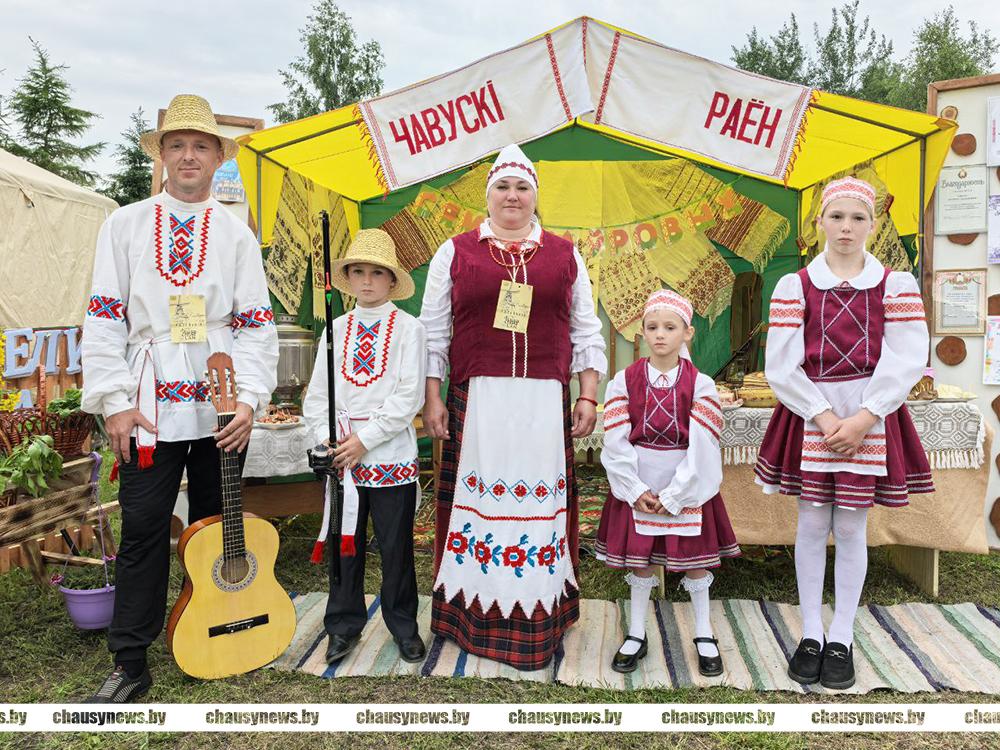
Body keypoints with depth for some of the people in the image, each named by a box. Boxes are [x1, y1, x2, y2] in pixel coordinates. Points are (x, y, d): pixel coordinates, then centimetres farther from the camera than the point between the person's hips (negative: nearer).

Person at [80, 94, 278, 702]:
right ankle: (131, 664, 12)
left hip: (221, 405, 1)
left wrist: (250, 400, -8)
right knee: (143, 527, 0)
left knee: (217, 526, 9)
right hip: (150, 406, 0)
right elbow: (104, 318, 3)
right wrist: (115, 402, -6)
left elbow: (257, 325, 3)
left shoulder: (237, 234, 8)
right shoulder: (125, 225, 8)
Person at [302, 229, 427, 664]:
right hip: (342, 456, 4)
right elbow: (317, 392, 10)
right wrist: (327, 438, -5)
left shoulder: (408, 329, -3)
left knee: (396, 544, 6)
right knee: (344, 541, 11)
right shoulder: (337, 329, 9)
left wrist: (365, 439, -13)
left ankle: (403, 626, 23)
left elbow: (410, 396, -10)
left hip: (391, 453, -3)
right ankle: (344, 626, 26)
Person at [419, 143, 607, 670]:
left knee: (541, 502, 3)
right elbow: (433, 331, 7)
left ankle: (539, 619, 16)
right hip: (475, 402, -1)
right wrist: (432, 399, 0)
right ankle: (472, 615, 15)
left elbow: (585, 332, 13)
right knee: (477, 498, 1)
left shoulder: (564, 255, 13)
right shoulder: (456, 252, 8)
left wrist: (588, 396, 5)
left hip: (545, 405, 1)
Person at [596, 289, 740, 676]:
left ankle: (704, 636, 29)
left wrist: (672, 495, -13)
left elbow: (702, 448, -10)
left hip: (688, 486, 0)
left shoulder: (700, 385, -8)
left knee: (695, 559, 11)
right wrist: (637, 491, -11)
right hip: (637, 487, 1)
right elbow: (616, 443, -6)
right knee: (639, 559, 11)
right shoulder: (624, 380, -5)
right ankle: (636, 635, 27)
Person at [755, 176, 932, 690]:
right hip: (808, 416, 0)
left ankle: (842, 638, 19)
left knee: (851, 528, 5)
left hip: (871, 419, 0)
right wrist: (824, 416, -12)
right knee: (812, 525, 5)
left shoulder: (896, 285, 3)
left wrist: (861, 418, -14)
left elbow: (905, 363, -4)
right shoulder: (793, 286, 2)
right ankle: (811, 633, 19)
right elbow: (780, 366, -3)